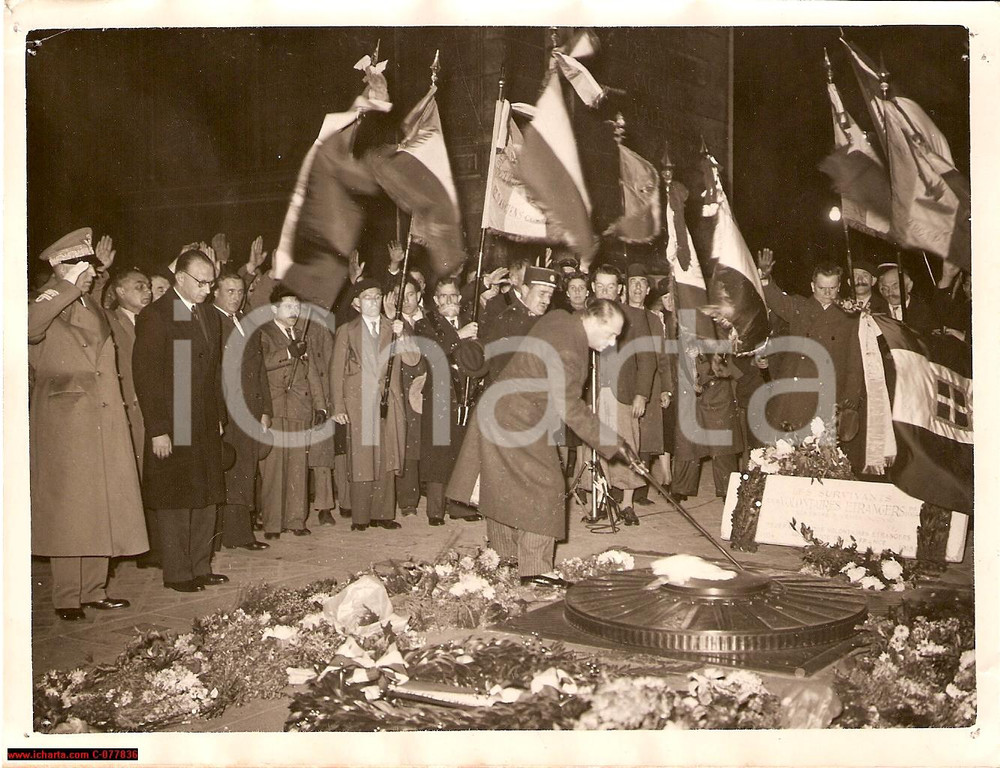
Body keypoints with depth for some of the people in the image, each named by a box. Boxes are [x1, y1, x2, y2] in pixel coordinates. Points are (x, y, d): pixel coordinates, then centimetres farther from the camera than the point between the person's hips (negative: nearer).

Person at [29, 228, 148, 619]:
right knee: (67, 507, -3)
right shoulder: (48, 304, -6)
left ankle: (94, 590, 16)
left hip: (103, 419, 7)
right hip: (64, 421, -7)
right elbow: (30, 325, -32)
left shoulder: (91, 306, 18)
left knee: (101, 506, 7)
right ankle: (66, 598, 5)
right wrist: (66, 288, -26)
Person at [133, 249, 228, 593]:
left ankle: (201, 567, 21)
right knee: (175, 502, 1)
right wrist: (157, 430, -17)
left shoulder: (210, 316, 13)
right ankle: (177, 573, 11)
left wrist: (219, 417, 12)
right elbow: (144, 375, -13)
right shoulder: (155, 316, -10)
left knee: (206, 499, 11)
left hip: (206, 427, 7)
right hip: (172, 429, -7)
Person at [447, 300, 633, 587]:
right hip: (518, 424, -10)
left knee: (505, 486, 18)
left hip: (501, 412, 10)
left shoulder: (559, 318, 0)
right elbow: (571, 409, -26)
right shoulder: (566, 352, -29)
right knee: (544, 487, -6)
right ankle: (534, 568, -2)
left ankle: (505, 552, 30)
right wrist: (612, 444, -21)